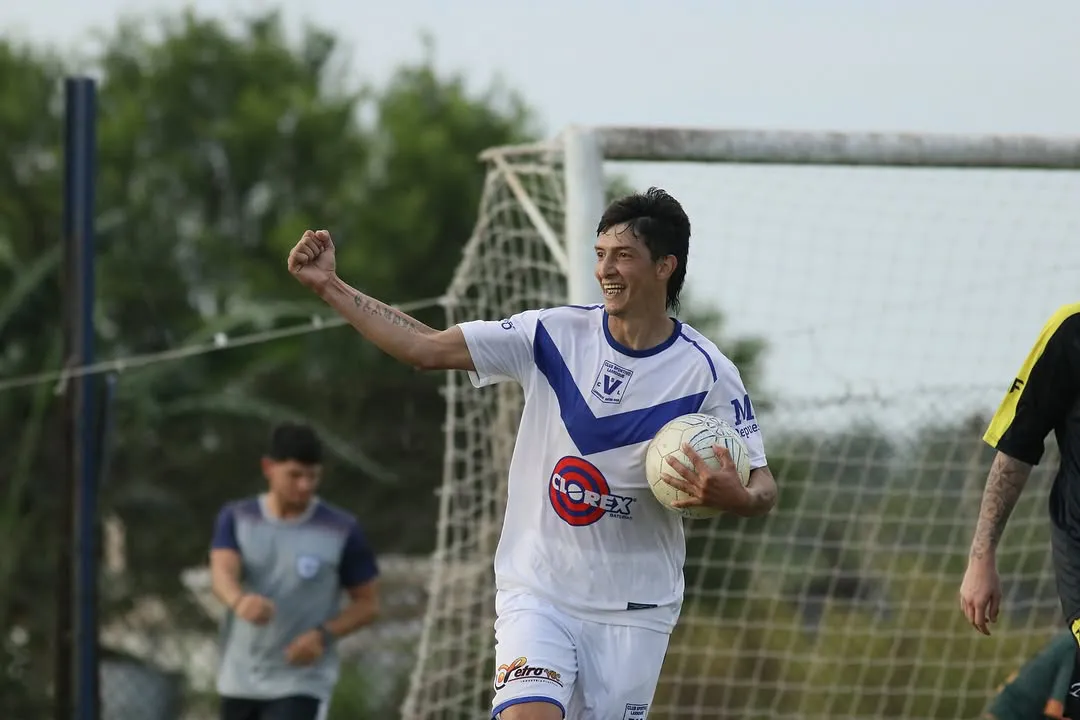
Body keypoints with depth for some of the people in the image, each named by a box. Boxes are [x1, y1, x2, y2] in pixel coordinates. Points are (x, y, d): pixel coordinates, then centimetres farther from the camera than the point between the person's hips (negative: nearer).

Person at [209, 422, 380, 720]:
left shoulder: (342, 531, -6)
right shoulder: (236, 518, -1)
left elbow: (367, 603, 1)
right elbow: (223, 572, -19)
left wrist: (324, 634, -19)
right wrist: (240, 601, -44)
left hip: (303, 683, -4)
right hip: (240, 681, 4)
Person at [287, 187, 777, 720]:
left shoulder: (707, 373, -7)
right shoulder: (554, 335, -3)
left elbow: (762, 487, -4)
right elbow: (426, 348, -1)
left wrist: (732, 496, -28)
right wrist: (328, 286, -6)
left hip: (633, 612, 0)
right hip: (537, 593, 0)